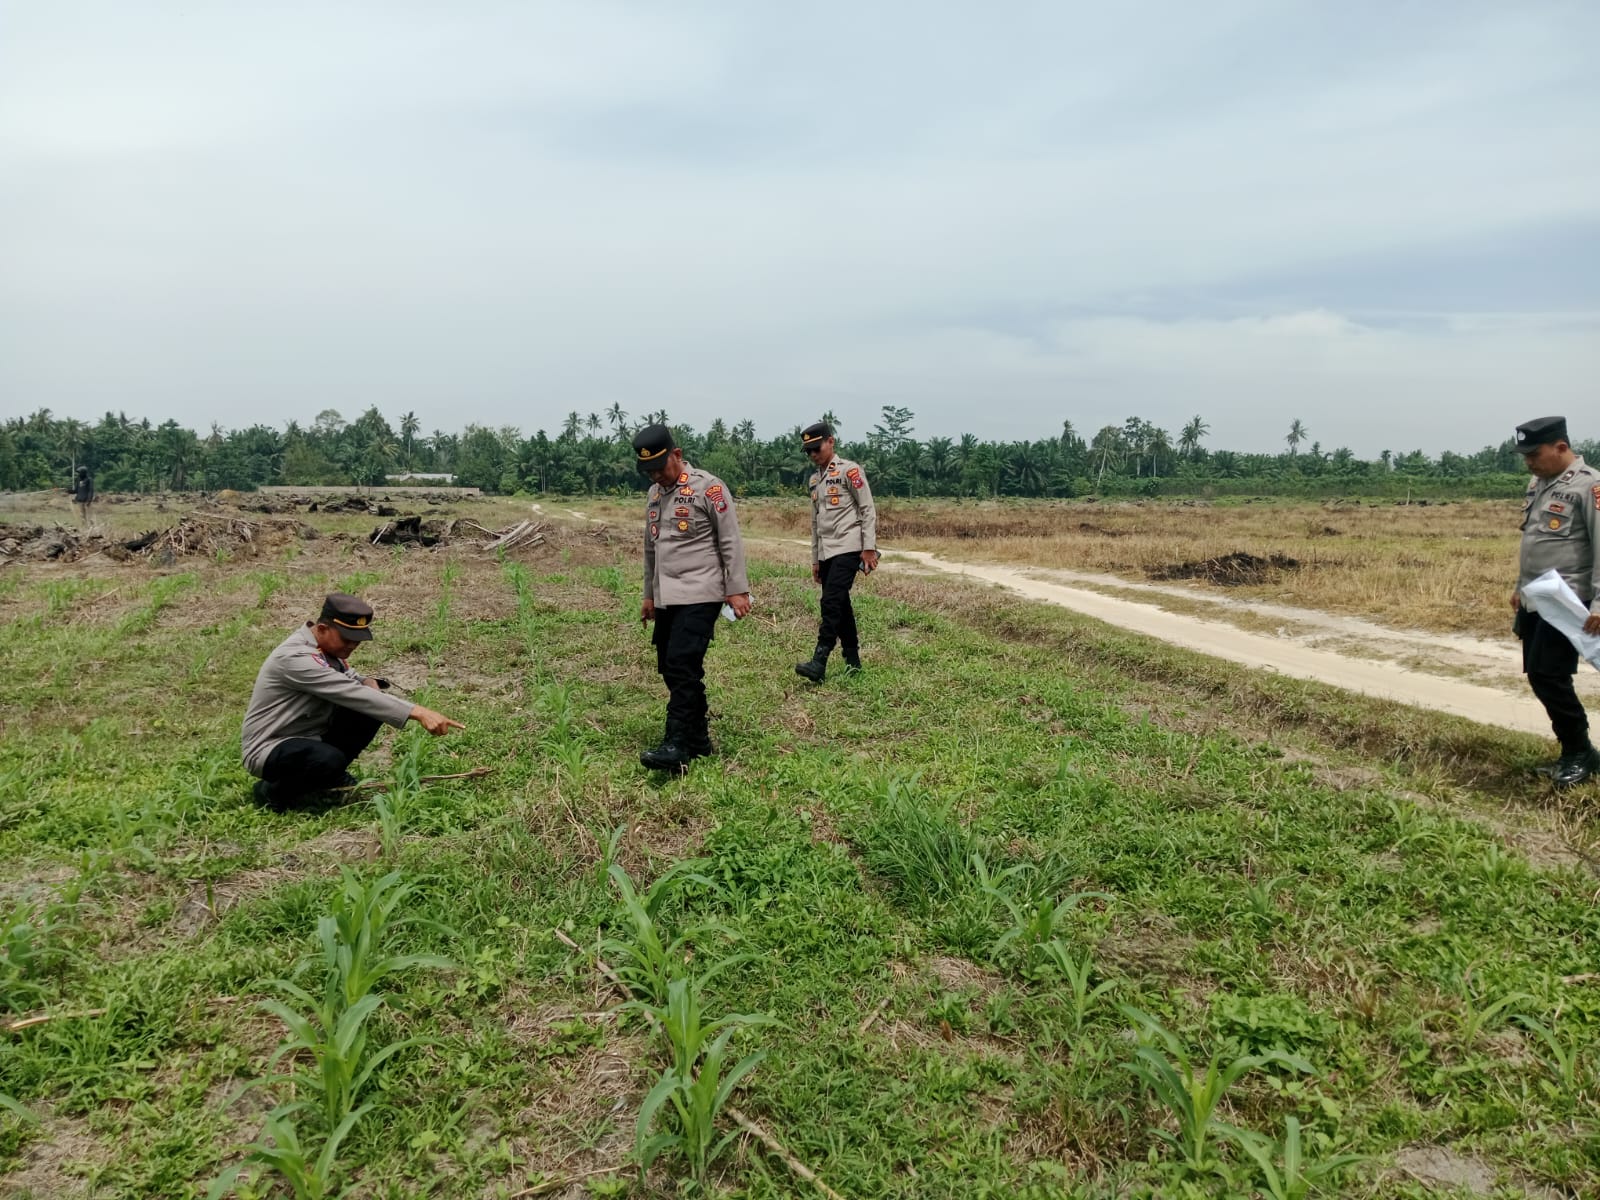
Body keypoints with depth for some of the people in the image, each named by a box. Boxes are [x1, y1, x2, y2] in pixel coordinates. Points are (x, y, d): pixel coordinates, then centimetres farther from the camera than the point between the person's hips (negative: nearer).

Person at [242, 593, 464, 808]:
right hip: (269, 750, -8)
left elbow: (354, 685, 12)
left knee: (370, 709, -11)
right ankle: (272, 791, -7)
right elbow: (351, 694, -35)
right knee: (328, 759, -38)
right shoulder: (296, 657, -27)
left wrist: (370, 684, -15)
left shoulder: (330, 648, 1)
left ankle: (332, 775, 8)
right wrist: (419, 713, -41)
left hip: (312, 738, 8)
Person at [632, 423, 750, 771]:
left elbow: (731, 542, -9)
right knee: (671, 669, 8)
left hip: (699, 595, -8)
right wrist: (649, 595, 24)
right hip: (667, 598, 8)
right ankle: (699, 740, 19)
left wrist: (737, 590, -12)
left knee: (683, 666, -16)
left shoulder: (709, 488, -8)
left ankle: (677, 746, -14)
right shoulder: (654, 494, 14)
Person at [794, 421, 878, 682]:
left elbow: (867, 510, -7)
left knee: (832, 602, -17)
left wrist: (869, 548, -13)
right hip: (826, 552, 8)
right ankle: (852, 661, 16)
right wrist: (815, 559, 19)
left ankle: (819, 663, -22)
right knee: (840, 606, 9)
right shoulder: (814, 479, 17)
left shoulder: (849, 470, -4)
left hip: (848, 548, -8)